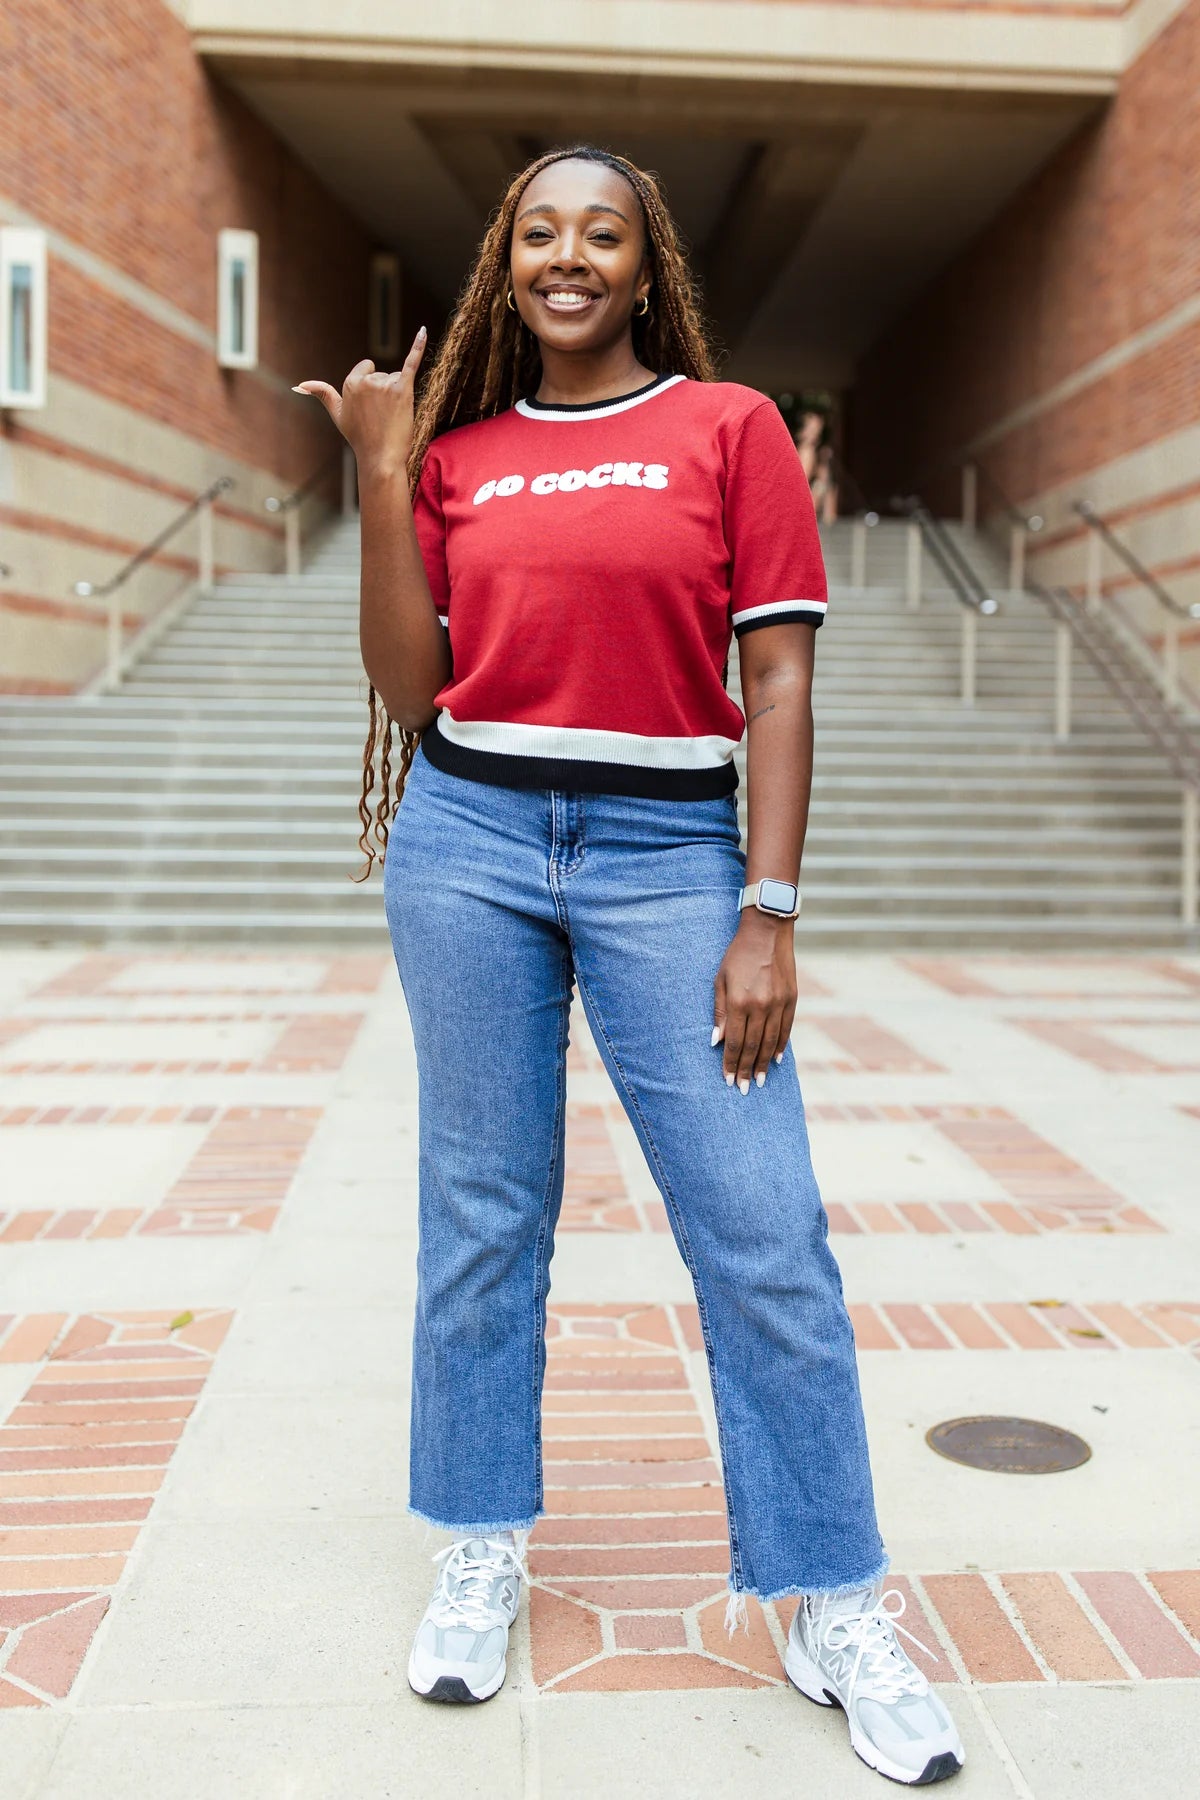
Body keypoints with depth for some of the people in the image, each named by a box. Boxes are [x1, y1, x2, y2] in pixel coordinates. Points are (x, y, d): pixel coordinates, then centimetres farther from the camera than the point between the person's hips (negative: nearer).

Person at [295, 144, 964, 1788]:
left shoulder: (729, 426, 4)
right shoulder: (455, 455, 11)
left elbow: (778, 680, -2)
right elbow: (408, 688, 6)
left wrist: (770, 916, -9)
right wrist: (381, 475, 1)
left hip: (667, 848, -2)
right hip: (470, 840, 3)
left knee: (763, 1226, -3)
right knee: (482, 1209, 9)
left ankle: (836, 1609, 13)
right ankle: (483, 1554, 27)